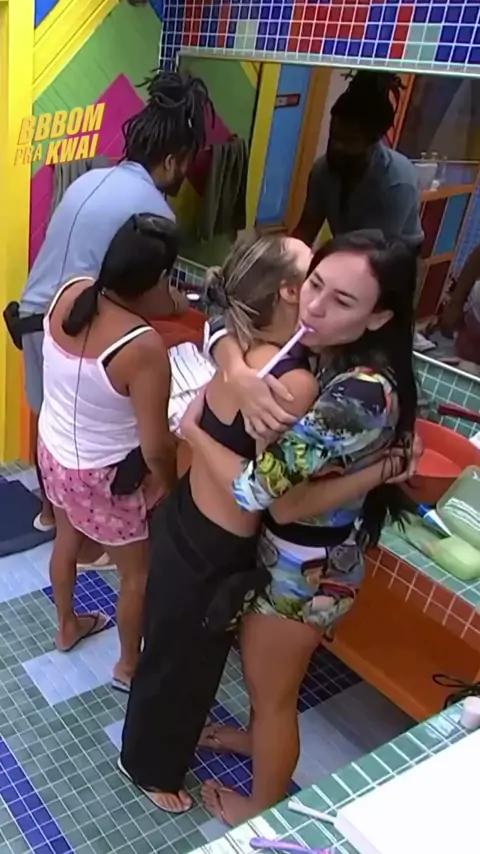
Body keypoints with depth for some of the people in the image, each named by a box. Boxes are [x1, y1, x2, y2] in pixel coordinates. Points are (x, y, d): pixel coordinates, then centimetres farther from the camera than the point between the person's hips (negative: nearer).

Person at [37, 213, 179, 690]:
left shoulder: (70, 291, -12)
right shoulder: (144, 348, -33)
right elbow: (156, 447, -25)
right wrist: (170, 487, -6)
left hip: (52, 450, 7)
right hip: (104, 475, -7)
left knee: (67, 541, 31)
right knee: (137, 572, 18)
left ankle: (67, 627, 56)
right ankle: (129, 665, 41)